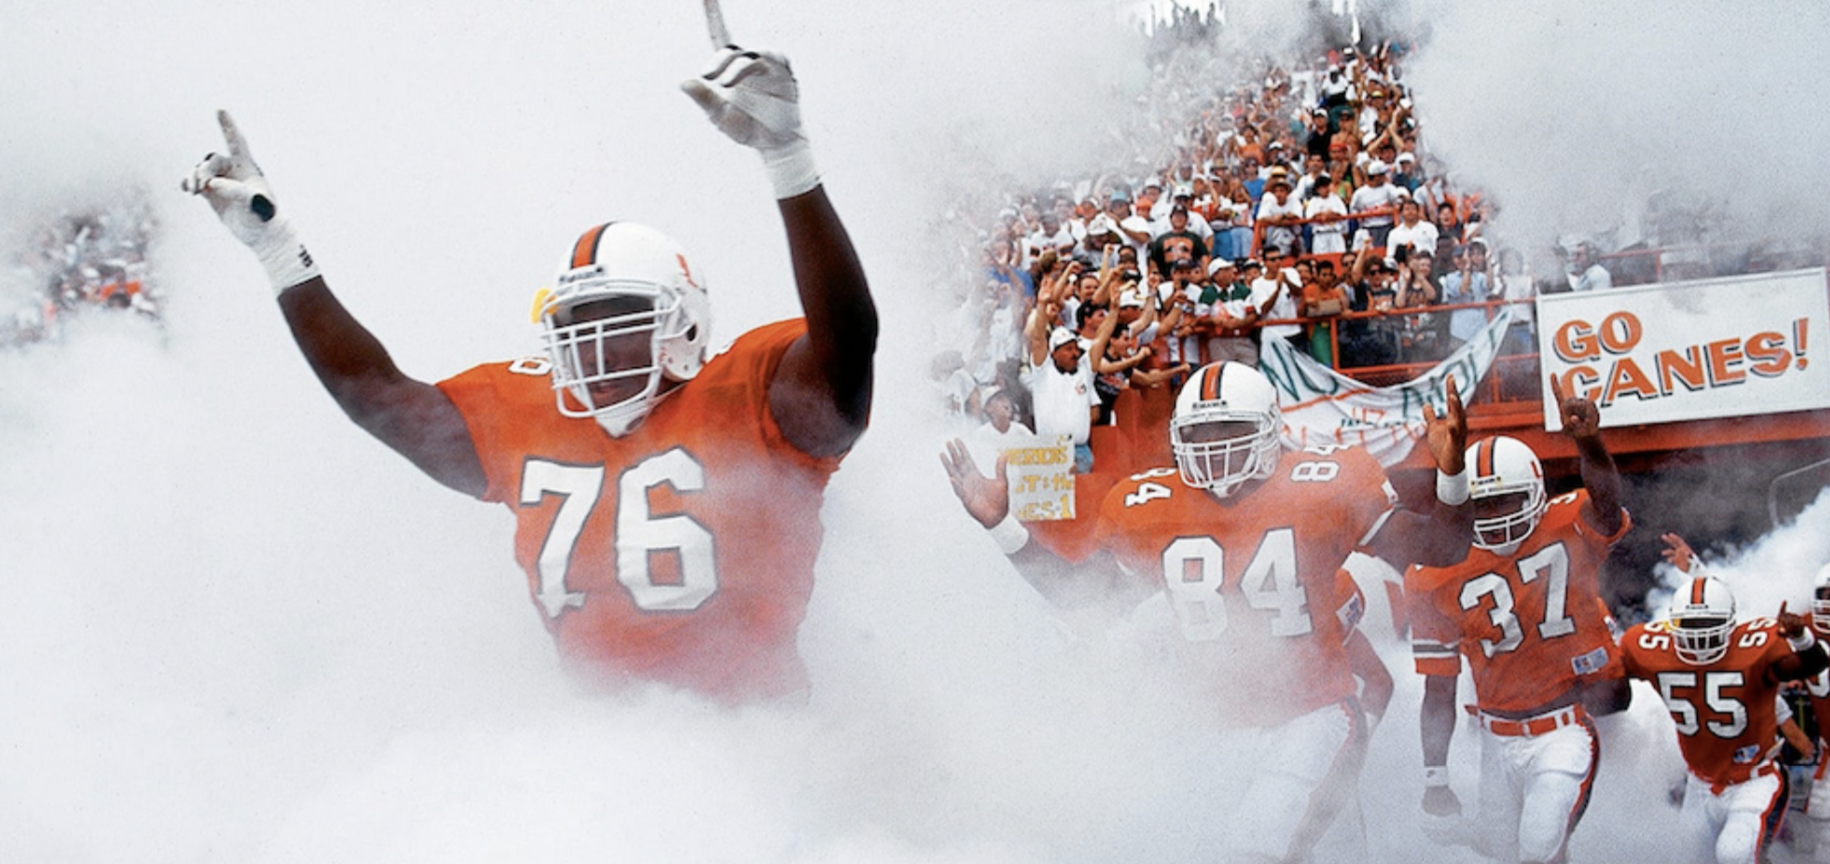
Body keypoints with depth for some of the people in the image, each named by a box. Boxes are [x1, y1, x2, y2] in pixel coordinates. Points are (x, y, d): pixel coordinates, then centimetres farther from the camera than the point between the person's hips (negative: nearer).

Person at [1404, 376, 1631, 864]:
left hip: (1568, 728, -4)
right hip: (1498, 741, 4)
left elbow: (1606, 507, -33)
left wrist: (1588, 442, -54)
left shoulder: (1566, 529, -7)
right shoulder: (1443, 578, -1)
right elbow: (1438, 692, 5)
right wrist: (1434, 778, 2)